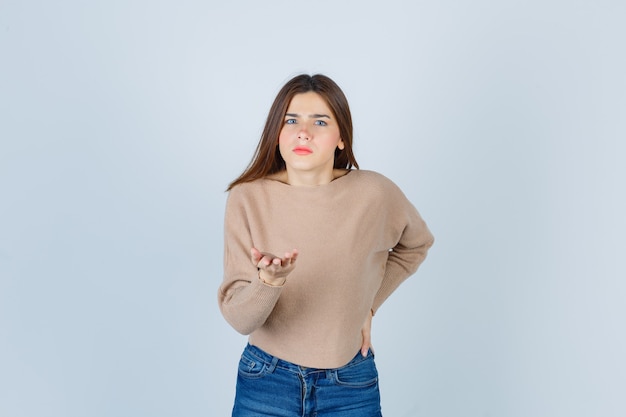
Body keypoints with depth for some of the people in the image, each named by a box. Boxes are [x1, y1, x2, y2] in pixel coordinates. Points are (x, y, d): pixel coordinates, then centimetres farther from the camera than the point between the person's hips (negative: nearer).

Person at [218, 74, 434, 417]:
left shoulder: (374, 193, -12)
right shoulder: (247, 198, -14)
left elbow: (416, 244, 10)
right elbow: (239, 319, -15)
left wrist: (368, 303, 3)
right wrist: (267, 281, -33)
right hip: (266, 381, 0)